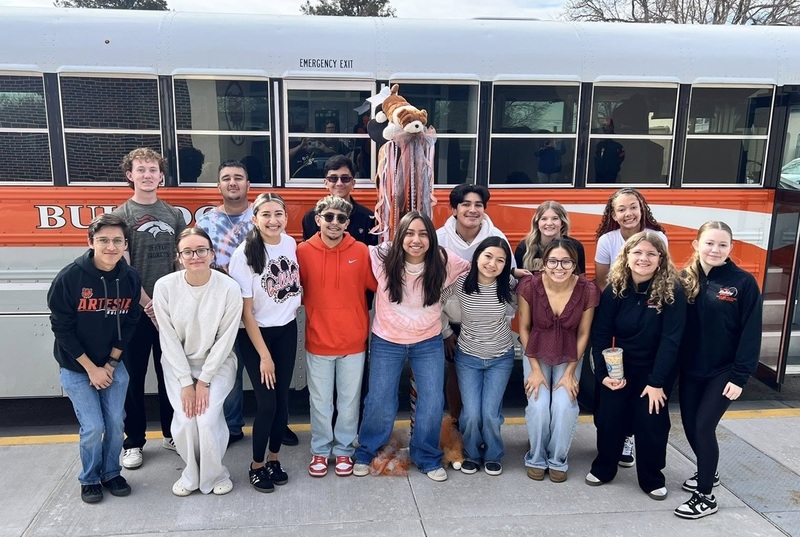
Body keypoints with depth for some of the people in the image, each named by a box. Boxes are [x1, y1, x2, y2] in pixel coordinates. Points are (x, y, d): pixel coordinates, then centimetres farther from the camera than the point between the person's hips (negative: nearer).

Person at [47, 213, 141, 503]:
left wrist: (111, 364, -6)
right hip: (76, 367, -2)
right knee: (93, 427, -5)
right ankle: (89, 479, 21)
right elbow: (62, 328, -14)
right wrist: (91, 368, -13)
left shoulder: (130, 278, -9)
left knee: (115, 422, 3)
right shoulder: (69, 277, -19)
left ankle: (111, 473, 27)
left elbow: (129, 325, -1)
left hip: (114, 365, 3)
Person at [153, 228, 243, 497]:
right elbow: (169, 339, -9)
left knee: (208, 419, -15)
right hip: (178, 364, 1)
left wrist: (203, 382, -12)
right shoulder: (164, 287, -15)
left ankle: (215, 474, 13)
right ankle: (192, 473, 18)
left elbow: (225, 340, -12)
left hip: (217, 363, -1)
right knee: (184, 421, -12)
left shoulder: (229, 288, -19)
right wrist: (186, 383, -10)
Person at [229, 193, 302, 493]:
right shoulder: (245, 254, -18)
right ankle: (257, 466, 19)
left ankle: (274, 459, 28)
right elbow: (246, 312, -15)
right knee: (266, 403, -3)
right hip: (256, 335, -4)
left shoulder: (290, 244, -6)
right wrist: (264, 355, -13)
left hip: (287, 331, 4)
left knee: (282, 400, 9)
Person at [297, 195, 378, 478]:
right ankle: (320, 450, 33)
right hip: (318, 341, 0)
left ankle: (344, 450, 33)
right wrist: (314, 306, -5)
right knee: (320, 401, 14)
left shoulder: (361, 251, -7)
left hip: (353, 341, 0)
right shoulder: (303, 251, -7)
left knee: (349, 401, 14)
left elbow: (376, 285, 0)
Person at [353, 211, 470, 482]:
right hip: (387, 341, -1)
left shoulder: (444, 261, -14)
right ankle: (366, 452, 31)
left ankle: (428, 458, 25)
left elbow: (471, 271, 4)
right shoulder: (381, 258, -18)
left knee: (433, 403, 1)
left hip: (429, 342, 1)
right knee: (379, 404, 4)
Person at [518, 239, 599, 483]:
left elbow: (583, 334, -7)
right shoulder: (530, 286, -22)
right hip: (536, 355, 0)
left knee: (564, 406, -16)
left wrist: (570, 372, -7)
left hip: (569, 357, 1)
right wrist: (535, 369, -9)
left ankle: (558, 460, 10)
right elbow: (524, 328, -8)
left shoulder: (587, 290, -20)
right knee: (539, 406, -16)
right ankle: (536, 459, 11)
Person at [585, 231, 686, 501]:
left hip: (654, 370, -2)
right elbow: (600, 333, -8)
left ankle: (652, 478, 27)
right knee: (608, 419, 6)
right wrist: (603, 373, -15)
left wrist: (656, 381, -18)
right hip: (618, 367, 2)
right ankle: (603, 468, 29)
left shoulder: (672, 291, -16)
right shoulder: (615, 288, -9)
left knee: (652, 424, 3)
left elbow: (670, 339, -17)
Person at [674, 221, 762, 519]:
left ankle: (706, 497, 11)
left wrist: (740, 375, -12)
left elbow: (751, 333, -10)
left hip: (723, 372, -4)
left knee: (704, 427, -6)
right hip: (690, 370, 4)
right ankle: (708, 472, 40)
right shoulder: (685, 279, -2)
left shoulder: (744, 283, -11)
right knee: (690, 425, 12)